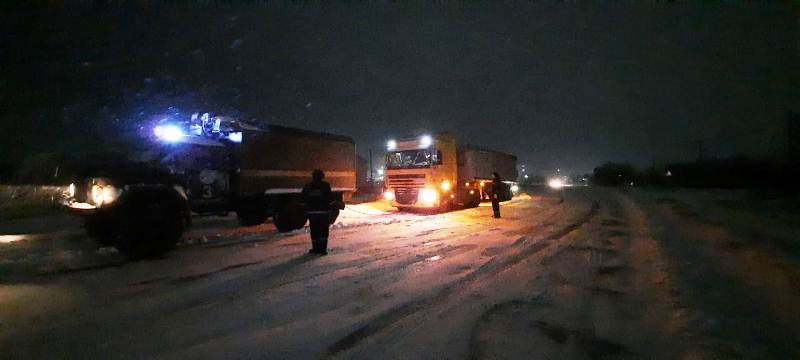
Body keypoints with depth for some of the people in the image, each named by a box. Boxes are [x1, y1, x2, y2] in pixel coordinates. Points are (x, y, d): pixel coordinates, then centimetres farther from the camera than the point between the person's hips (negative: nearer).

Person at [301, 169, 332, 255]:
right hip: (324, 211, -2)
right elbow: (330, 198, -9)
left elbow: (303, 200, 6)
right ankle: (323, 249, -1)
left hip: (312, 212, 2)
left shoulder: (307, 186, 4)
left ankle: (316, 249, 13)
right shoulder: (325, 185, -6)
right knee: (324, 231, 4)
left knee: (314, 231, 10)